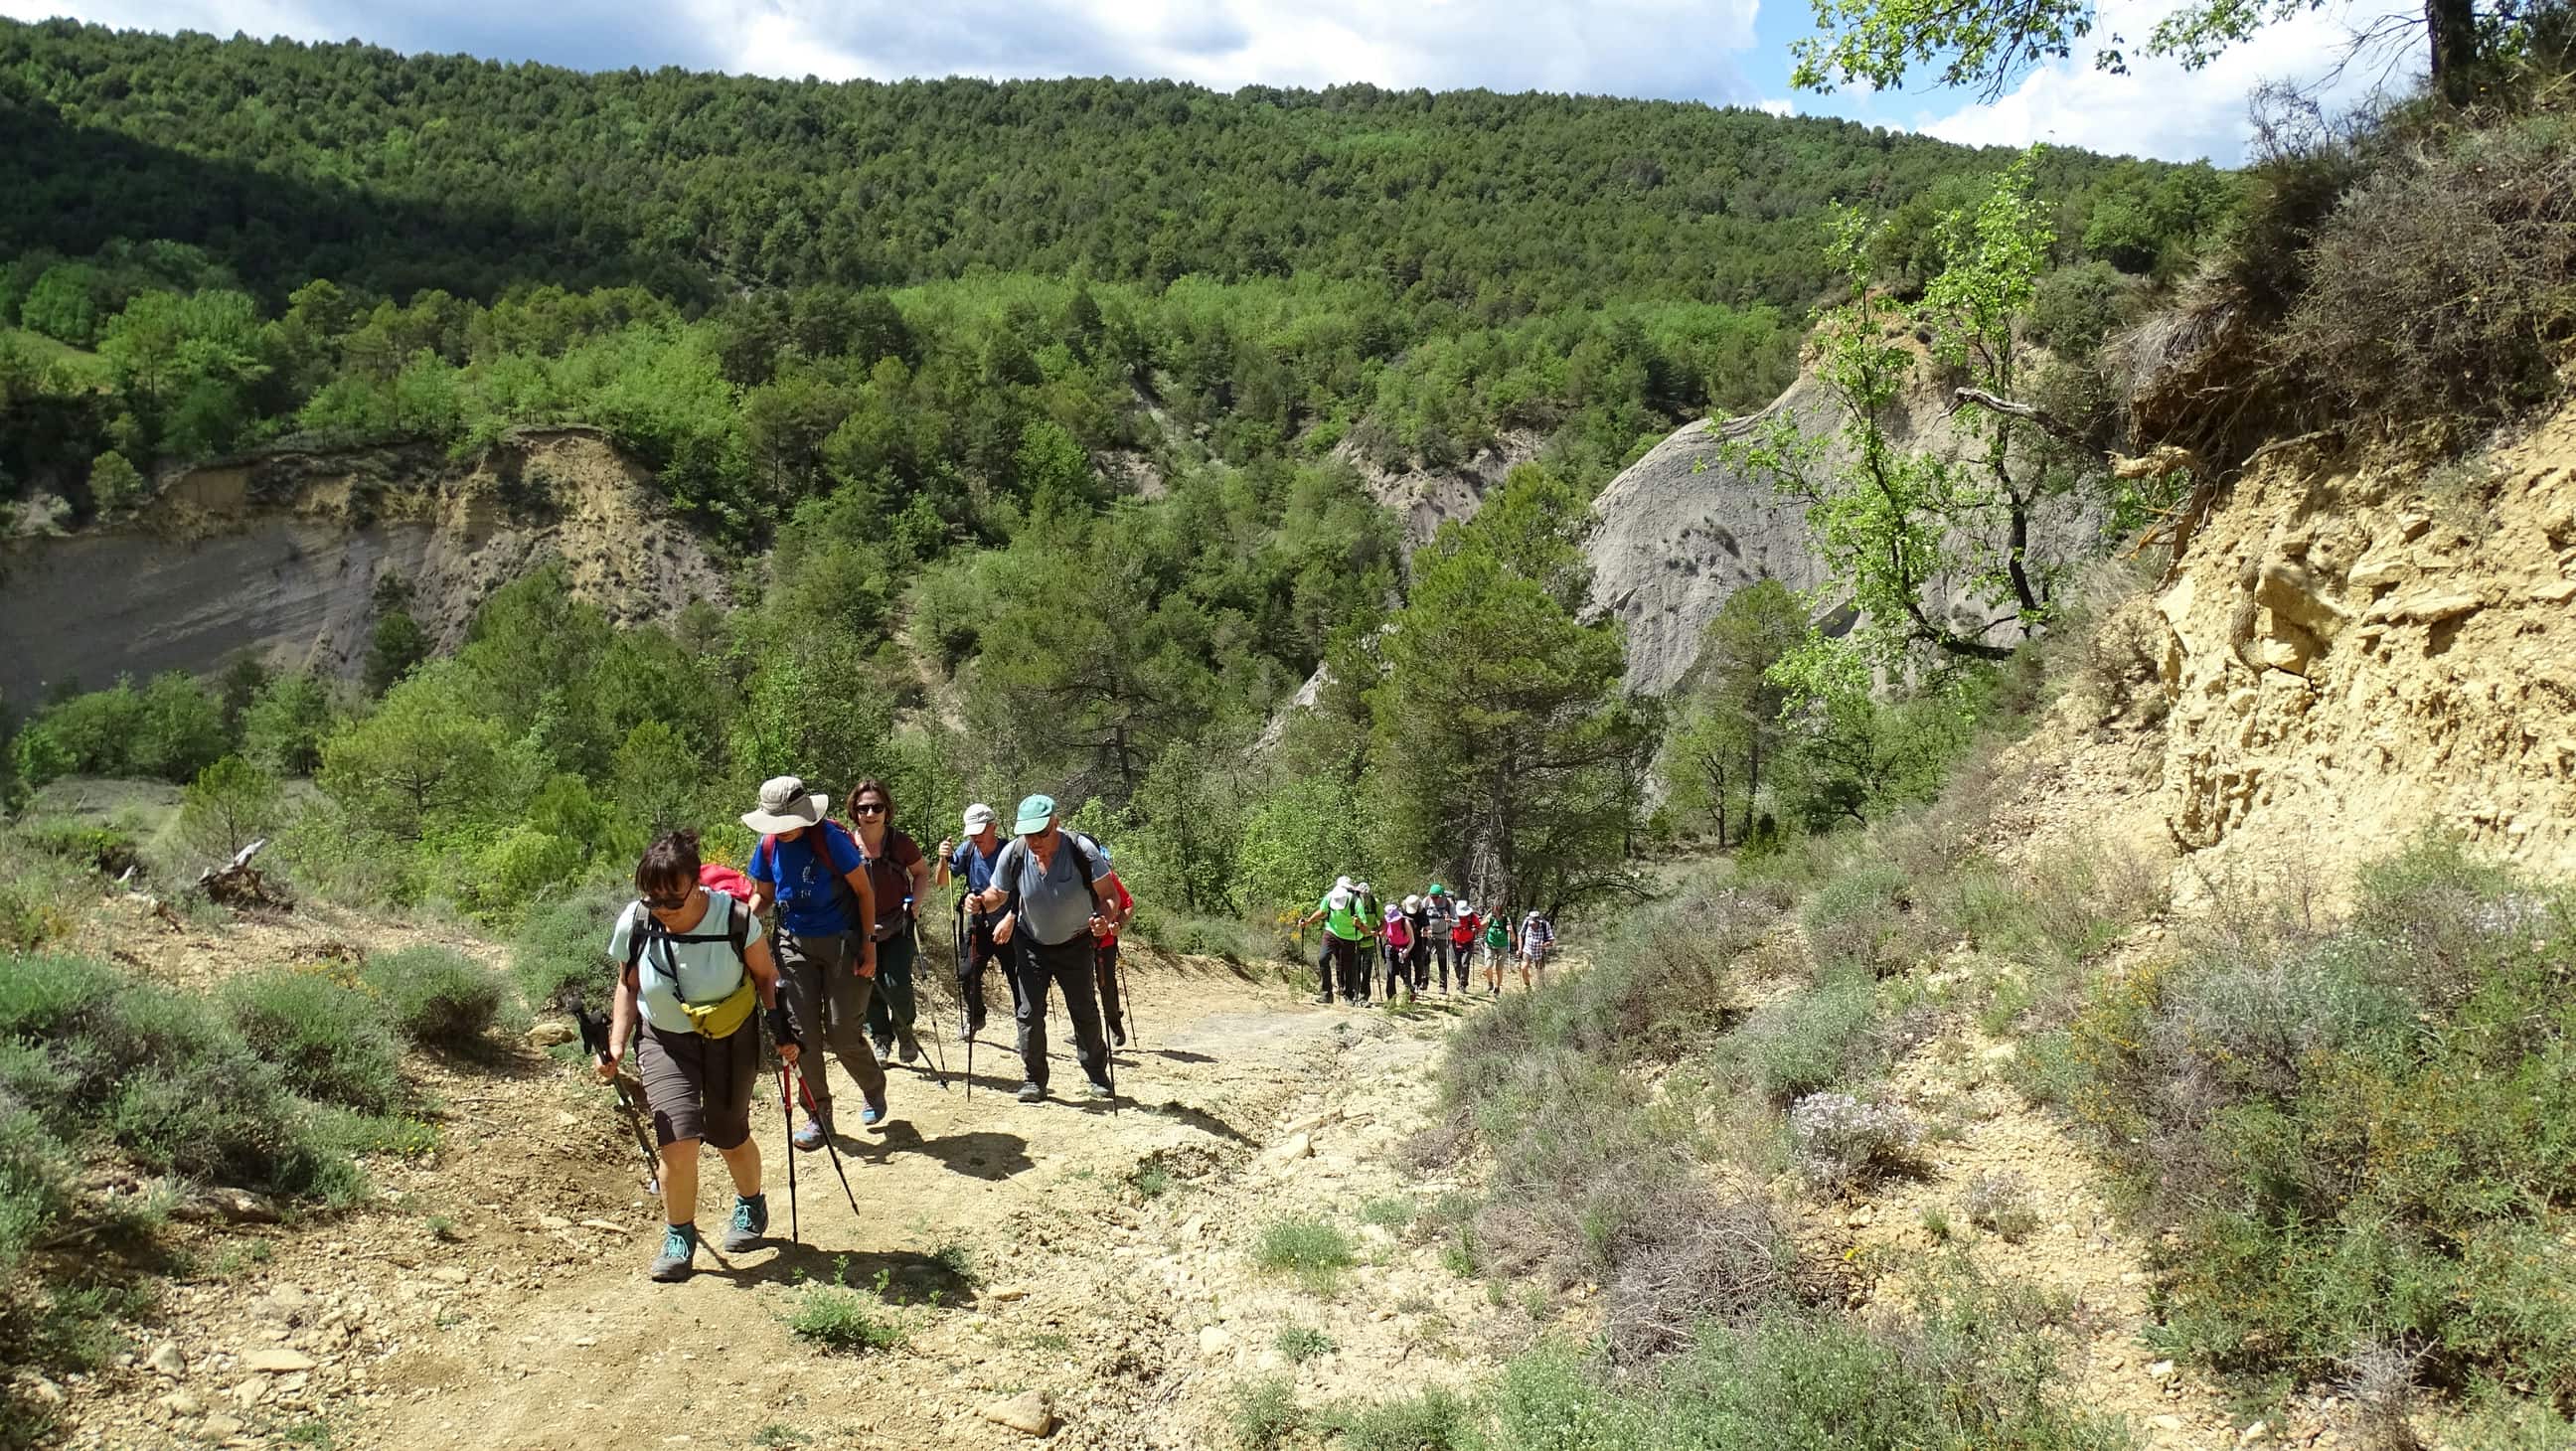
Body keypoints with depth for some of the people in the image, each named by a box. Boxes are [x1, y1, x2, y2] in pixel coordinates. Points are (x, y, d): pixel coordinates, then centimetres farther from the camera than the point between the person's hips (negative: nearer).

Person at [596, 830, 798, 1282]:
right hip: (664, 1041, 1)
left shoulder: (734, 918, -23)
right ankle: (679, 1237, 9)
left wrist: (780, 1025, -15)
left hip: (730, 1040, -1)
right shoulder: (634, 925, -18)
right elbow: (628, 988, -1)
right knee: (678, 1140, -14)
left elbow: (766, 975, -5)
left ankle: (751, 1206, 42)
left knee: (729, 1137, 10)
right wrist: (615, 1046, -11)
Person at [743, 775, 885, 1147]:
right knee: (803, 1033, 3)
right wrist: (745, 915, -11)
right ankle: (818, 1114, 17)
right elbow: (763, 895, 12)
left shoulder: (830, 839, -17)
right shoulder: (768, 846, -3)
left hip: (842, 941, -4)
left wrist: (869, 945, -13)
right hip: (794, 944, 5)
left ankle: (874, 1089, 25)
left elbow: (864, 892, -9)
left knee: (842, 1034, -3)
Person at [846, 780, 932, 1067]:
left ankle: (904, 1030, 14)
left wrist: (915, 900, -10)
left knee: (897, 984, -13)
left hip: (898, 926, -1)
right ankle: (881, 1041, 26)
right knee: (870, 986, 6)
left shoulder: (901, 843, -10)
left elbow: (922, 872, 6)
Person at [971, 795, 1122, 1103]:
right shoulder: (1012, 854, -20)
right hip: (1031, 943, 1)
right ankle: (1035, 1079, 11)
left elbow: (1107, 895, -19)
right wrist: (981, 902, -26)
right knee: (1030, 1013, -3)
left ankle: (1097, 1075, 23)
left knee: (1085, 1011, 6)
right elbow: (999, 894, -4)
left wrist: (1104, 919, -40)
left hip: (1075, 943, -1)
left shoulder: (1082, 851, -27)